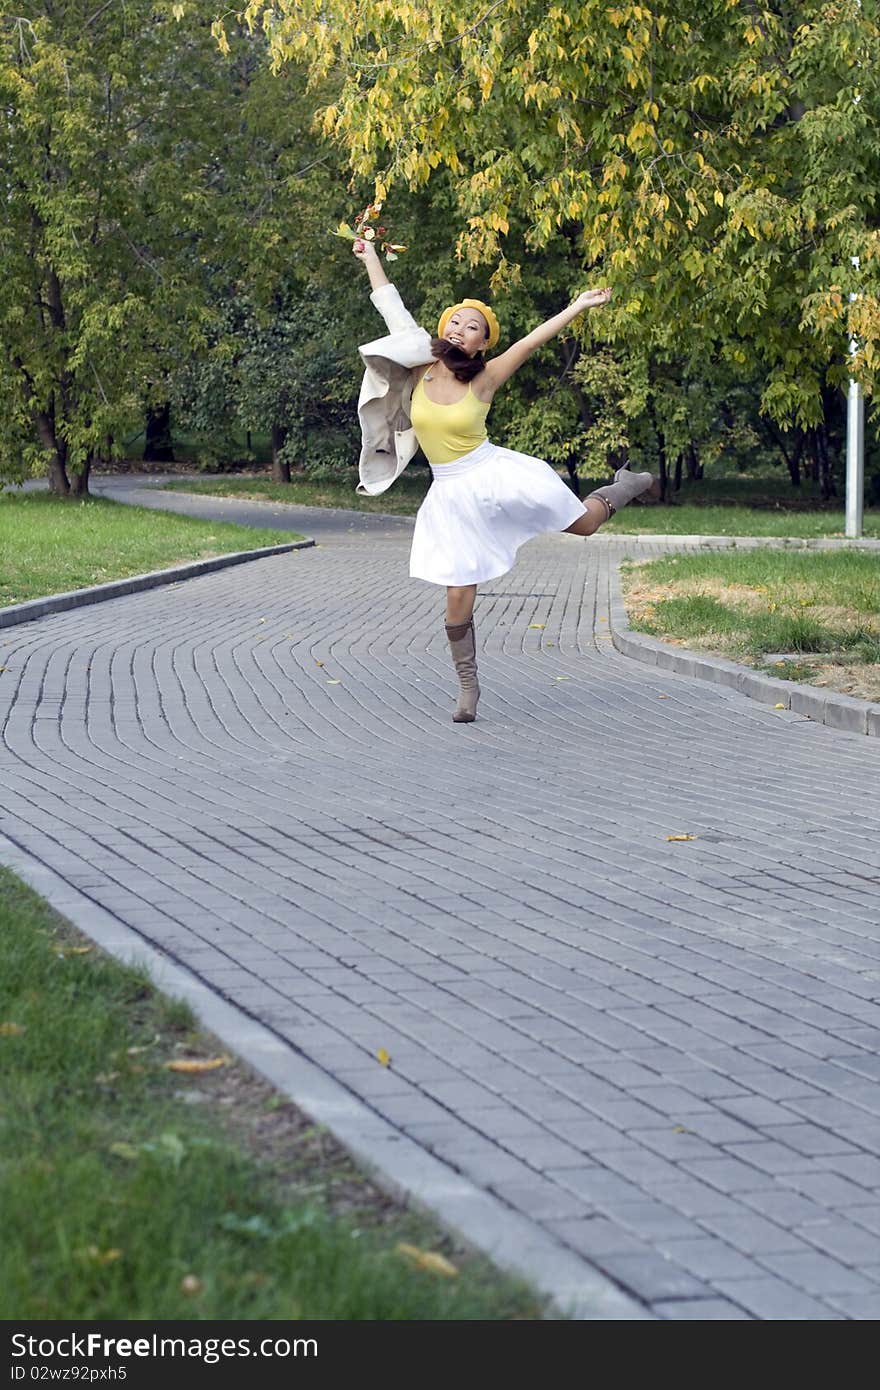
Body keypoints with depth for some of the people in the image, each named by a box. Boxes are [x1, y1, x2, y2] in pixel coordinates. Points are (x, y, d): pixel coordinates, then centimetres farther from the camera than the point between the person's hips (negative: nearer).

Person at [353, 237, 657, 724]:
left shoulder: (484, 379, -7)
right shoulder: (421, 366, -2)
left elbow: (532, 340, -7)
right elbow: (392, 309, 4)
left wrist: (578, 306, -8)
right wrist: (370, 257, 9)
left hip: (497, 475, -1)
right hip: (452, 496, 1)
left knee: (584, 523, 9)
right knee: (459, 597, -4)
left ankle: (623, 487, 43)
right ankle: (468, 688, 12)